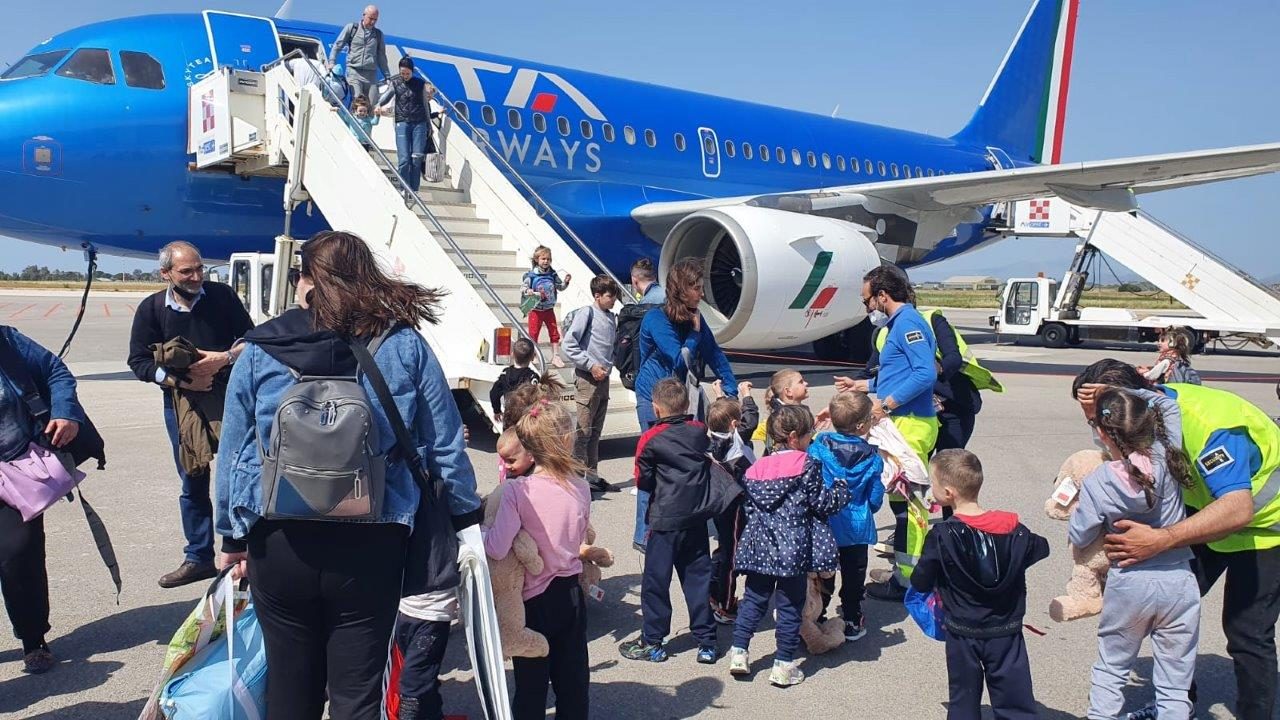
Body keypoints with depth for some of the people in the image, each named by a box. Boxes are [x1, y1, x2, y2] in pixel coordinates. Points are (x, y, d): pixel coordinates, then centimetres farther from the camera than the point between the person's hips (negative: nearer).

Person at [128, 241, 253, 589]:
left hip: (228, 398, -2)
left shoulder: (222, 296, -6)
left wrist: (223, 358, -18)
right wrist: (180, 381, -14)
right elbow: (139, 361, -1)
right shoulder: (151, 309, -2)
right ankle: (199, 557, 23)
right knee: (192, 484, 11)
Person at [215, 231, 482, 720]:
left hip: (280, 544, 1)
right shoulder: (405, 345, -2)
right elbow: (445, 445, -1)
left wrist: (232, 536, 17)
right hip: (370, 546, -1)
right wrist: (466, 521, 10)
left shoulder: (260, 349, 1)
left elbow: (232, 451, 6)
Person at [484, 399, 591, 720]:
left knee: (531, 683, 12)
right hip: (570, 593, 3)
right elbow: (578, 541, 5)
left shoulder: (517, 490, -21)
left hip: (532, 599, -3)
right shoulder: (580, 489, -8)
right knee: (572, 680, 17)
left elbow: (497, 548, -27)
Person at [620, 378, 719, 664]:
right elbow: (710, 464, 12)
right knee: (698, 577, 12)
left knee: (656, 580, 6)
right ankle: (706, 641, 16)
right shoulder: (701, 431, 2)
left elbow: (643, 481, -6)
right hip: (697, 516, 5)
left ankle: (652, 642, 14)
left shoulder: (650, 439, -11)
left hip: (665, 520, -4)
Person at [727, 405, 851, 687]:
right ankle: (783, 665, 12)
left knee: (754, 598, 18)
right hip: (794, 549, -4)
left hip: (760, 547, 4)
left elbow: (748, 507, 11)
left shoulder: (756, 470, 5)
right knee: (790, 606, 6)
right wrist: (841, 488, 11)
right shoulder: (807, 467, -10)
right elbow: (823, 503, -7)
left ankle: (738, 652, 16)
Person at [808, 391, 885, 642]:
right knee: (853, 574, 14)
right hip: (856, 526, 0)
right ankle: (852, 622, 22)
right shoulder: (871, 457, -11)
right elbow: (875, 497, -3)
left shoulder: (818, 446, -12)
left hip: (823, 525, 1)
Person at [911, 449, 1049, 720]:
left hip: (962, 634, -2)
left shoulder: (941, 537, -18)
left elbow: (920, 584, -10)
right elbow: (1040, 550, 11)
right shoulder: (1013, 529, -8)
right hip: (1006, 633, 2)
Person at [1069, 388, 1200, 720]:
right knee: (1174, 683, 11)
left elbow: (1079, 537, -5)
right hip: (1178, 583, 1)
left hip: (1128, 584, -1)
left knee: (1111, 669, 20)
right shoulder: (1166, 457, -13)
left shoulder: (1096, 483, -16)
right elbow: (1168, 405, 4)